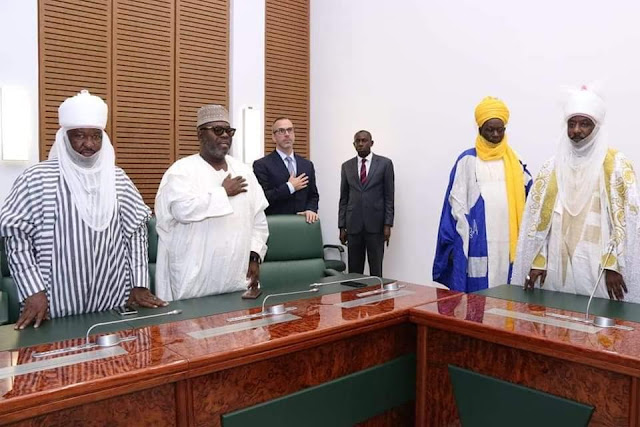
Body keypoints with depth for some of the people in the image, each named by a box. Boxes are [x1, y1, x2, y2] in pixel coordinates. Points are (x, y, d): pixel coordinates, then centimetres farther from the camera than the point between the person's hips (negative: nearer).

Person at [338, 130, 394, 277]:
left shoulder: (385, 163, 1)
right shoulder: (347, 166, 9)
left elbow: (389, 197, -1)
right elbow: (343, 199, 10)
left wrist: (388, 224, -7)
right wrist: (342, 226, 5)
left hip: (376, 224, -2)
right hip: (353, 224, 2)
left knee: (376, 269, 2)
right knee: (354, 269, 6)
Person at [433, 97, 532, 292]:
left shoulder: (513, 161, 12)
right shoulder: (467, 160, 1)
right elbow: (456, 204, -2)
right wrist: (454, 243, -7)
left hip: (507, 244, 4)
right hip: (477, 244, -3)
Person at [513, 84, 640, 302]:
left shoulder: (618, 165, 1)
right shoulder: (552, 167, 10)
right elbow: (537, 217, 8)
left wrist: (613, 265, -13)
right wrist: (537, 260, 2)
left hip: (597, 268, -3)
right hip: (557, 266, 3)